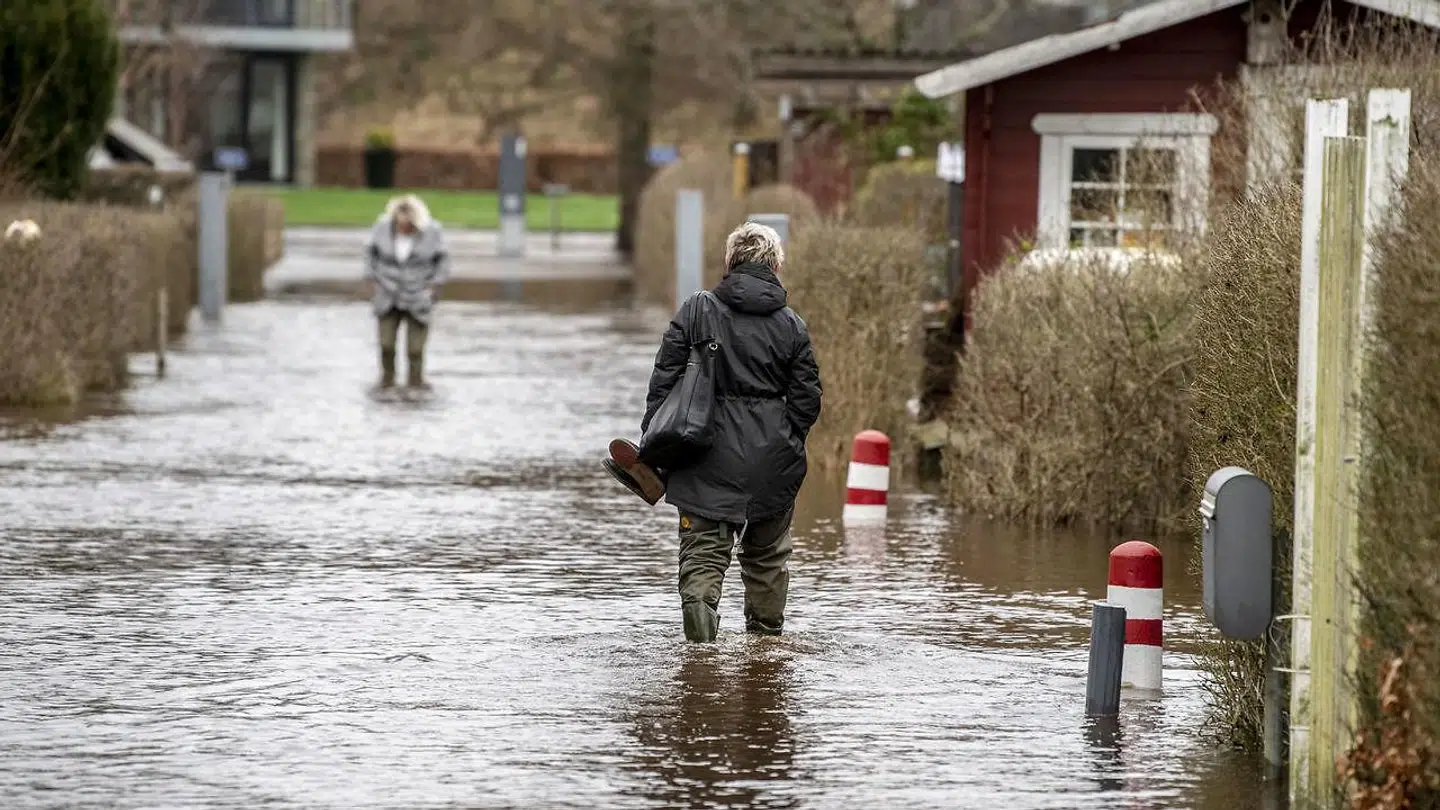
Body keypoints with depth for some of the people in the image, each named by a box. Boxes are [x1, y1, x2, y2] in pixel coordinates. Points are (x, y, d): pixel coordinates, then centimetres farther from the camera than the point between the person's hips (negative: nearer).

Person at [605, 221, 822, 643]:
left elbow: (664, 382, -4)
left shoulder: (696, 312, -1)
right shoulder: (791, 324, 1)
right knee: (767, 552, 18)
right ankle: (766, 634, 24)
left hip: (710, 455, -1)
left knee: (703, 548, -1)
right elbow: (807, 398, 3)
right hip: (771, 459, 1)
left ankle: (699, 604, -27)